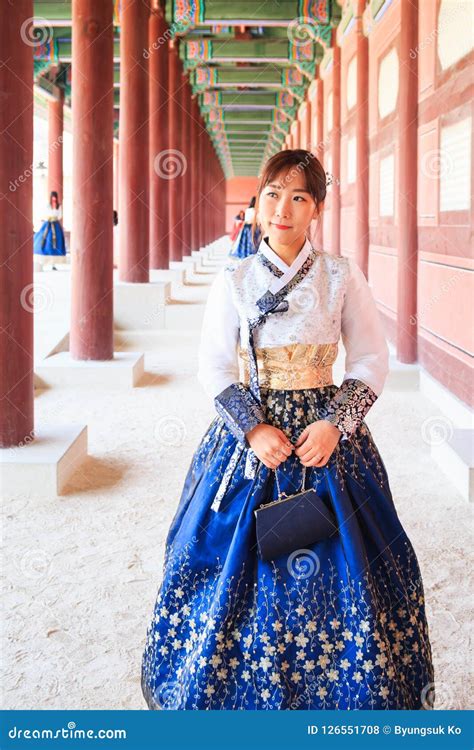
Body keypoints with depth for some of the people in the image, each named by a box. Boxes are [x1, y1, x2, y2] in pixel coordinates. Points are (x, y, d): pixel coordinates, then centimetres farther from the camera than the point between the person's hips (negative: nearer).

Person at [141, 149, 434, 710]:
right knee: (237, 565, 4)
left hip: (325, 432, 0)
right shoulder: (233, 281, 2)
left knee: (338, 567, 3)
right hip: (248, 431, 1)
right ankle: (232, 688, 23)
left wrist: (334, 425, -13)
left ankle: (336, 692, 22)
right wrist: (253, 428, -13)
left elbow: (371, 362, 1)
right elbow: (213, 367, 0)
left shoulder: (342, 276, 0)